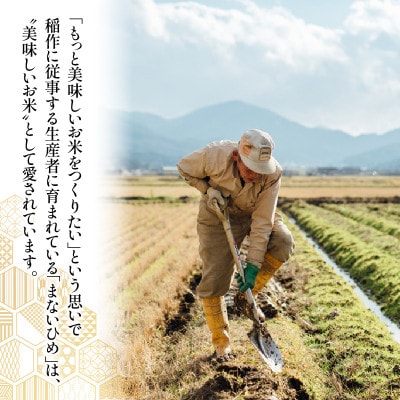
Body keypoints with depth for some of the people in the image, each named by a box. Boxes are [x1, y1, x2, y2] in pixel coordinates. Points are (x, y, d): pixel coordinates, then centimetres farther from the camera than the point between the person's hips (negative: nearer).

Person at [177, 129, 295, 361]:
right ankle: (221, 343, 12)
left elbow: (262, 222, -26)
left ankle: (248, 292, -4)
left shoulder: (273, 174, -30)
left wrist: (253, 265, -26)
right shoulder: (215, 156, -33)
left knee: (283, 243, -26)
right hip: (218, 214, -1)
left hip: (254, 213, 1)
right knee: (214, 280, -6)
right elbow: (184, 169, -10)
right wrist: (208, 189, -24)